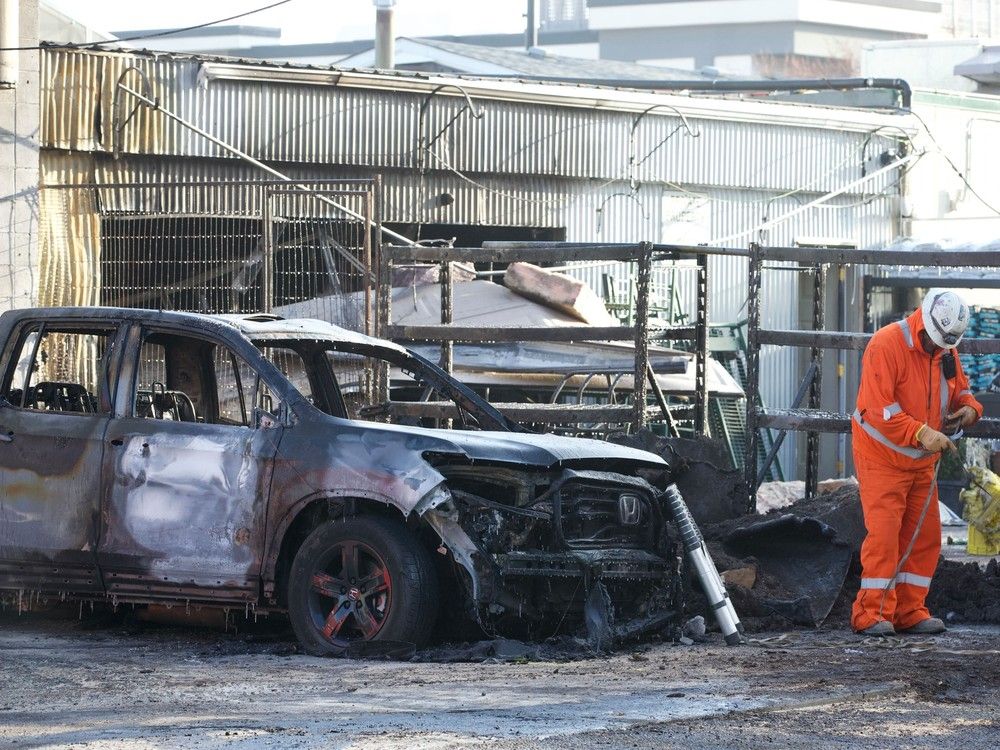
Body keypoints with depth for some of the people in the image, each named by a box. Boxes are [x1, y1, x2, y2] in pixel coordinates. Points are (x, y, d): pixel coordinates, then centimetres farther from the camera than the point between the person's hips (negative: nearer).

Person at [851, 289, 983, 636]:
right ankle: (872, 613, -8)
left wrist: (969, 408, -5)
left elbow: (960, 388, 19)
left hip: (922, 461, 8)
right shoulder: (886, 344, -20)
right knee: (884, 534, -12)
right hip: (882, 458, -8)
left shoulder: (945, 351, 5)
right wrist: (921, 433, -34)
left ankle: (909, 611, 13)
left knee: (925, 535, 6)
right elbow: (880, 408, -26)